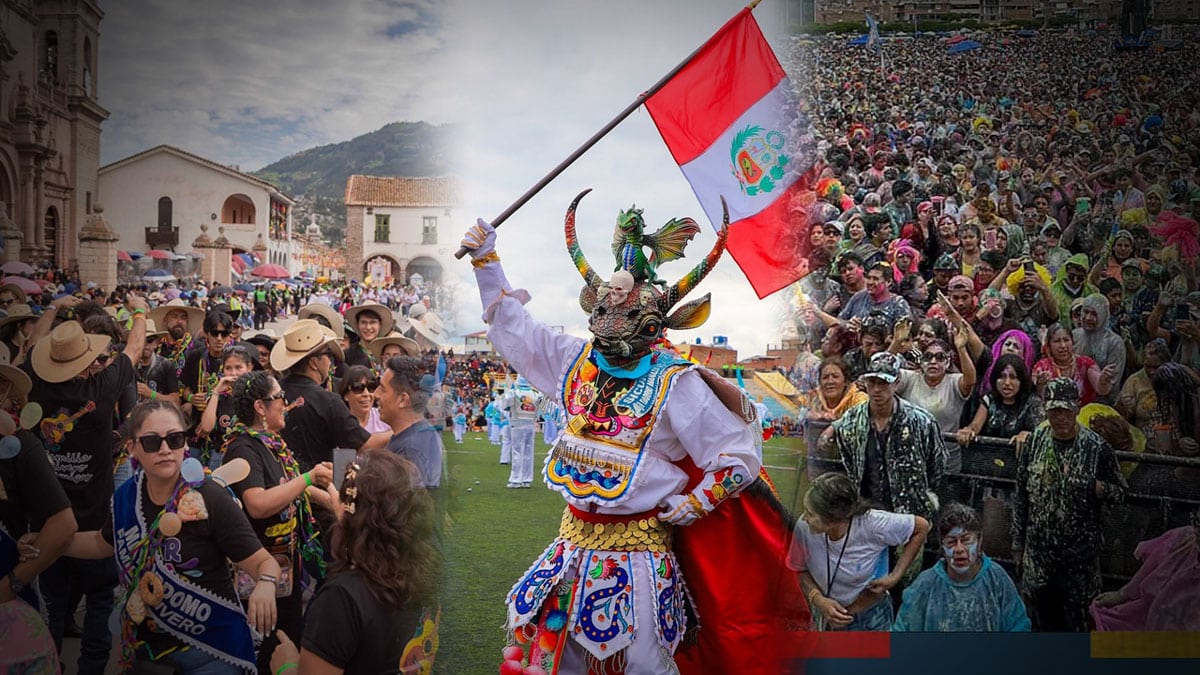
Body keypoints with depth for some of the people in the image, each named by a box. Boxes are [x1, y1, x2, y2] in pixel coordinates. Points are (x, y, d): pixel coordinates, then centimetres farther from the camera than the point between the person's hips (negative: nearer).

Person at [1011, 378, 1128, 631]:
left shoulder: (1096, 446, -8)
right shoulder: (1035, 441, 1)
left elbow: (1120, 491, 1)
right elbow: (1021, 494, 8)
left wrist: (1100, 489, -23)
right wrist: (1018, 541, 9)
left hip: (1080, 550, -3)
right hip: (1038, 547, 3)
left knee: (1076, 618, 4)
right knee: (1040, 615, 13)